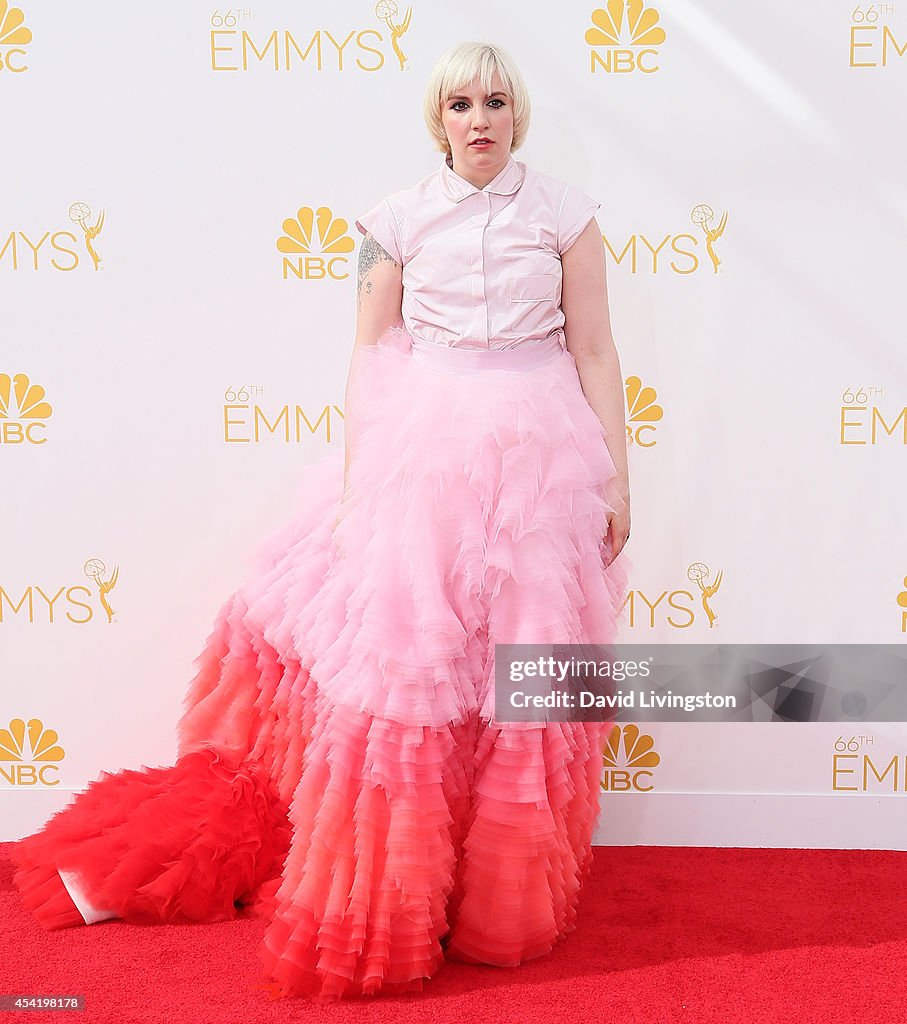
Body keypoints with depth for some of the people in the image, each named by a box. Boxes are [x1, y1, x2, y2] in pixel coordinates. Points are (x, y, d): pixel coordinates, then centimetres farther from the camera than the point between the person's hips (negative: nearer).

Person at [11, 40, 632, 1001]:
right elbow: (369, 356, 4)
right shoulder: (400, 219, 5)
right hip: (418, 454, 0)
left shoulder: (564, 212, 5)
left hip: (539, 455, 0)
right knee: (395, 658, 0)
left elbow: (595, 351, 4)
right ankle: (373, 904, 19)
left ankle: (505, 893, 26)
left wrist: (617, 475, 0)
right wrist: (354, 479, -2)